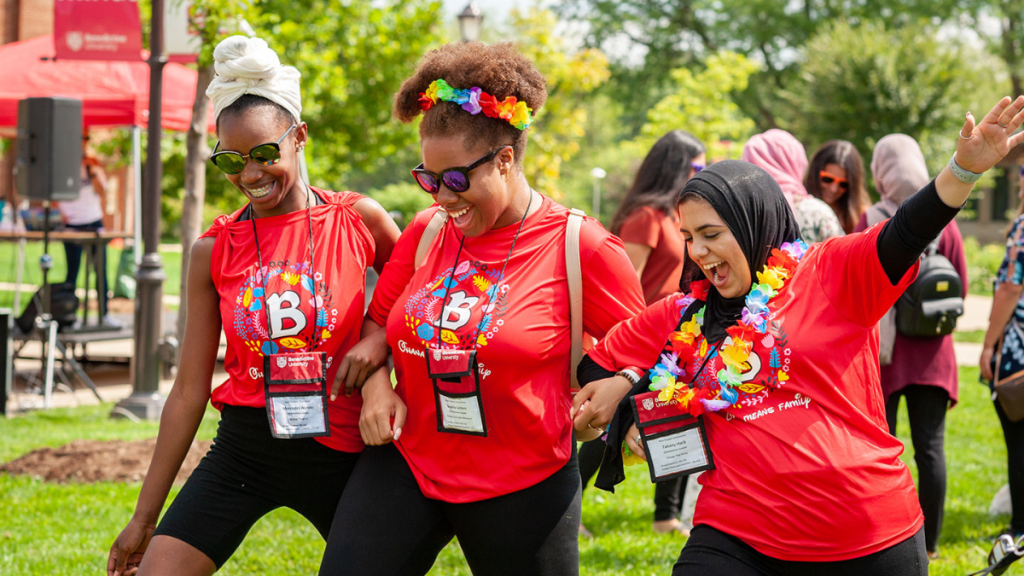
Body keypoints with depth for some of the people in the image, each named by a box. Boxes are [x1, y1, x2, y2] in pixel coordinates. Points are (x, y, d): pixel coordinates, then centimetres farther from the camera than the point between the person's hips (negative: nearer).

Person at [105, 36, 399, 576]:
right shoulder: (213, 251, -1)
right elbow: (189, 391, 3)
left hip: (340, 452, 0)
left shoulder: (359, 221, -3)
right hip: (242, 451, 0)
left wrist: (381, 339, -12)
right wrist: (144, 517, 4)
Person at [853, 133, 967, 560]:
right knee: (930, 446, 6)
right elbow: (961, 287, 3)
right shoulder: (944, 222, -1)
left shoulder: (871, 222, -8)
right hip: (931, 351, 2)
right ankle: (928, 542, 10)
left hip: (883, 349, -2)